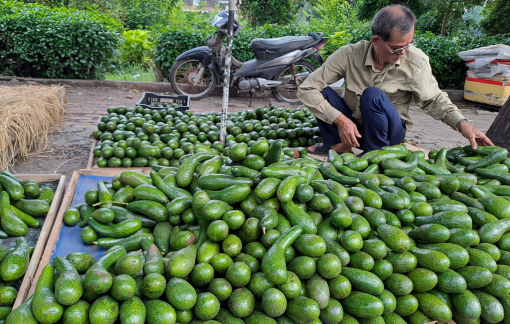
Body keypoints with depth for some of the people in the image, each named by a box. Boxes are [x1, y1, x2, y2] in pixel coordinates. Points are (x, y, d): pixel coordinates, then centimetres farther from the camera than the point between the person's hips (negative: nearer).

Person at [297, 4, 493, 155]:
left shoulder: (416, 62, -17)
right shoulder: (349, 55, -20)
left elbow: (433, 99, -1)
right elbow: (306, 90, -19)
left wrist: (462, 124, -17)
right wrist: (339, 119, -28)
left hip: (389, 131, -1)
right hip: (350, 125, 1)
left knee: (373, 96, -32)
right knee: (322, 93, -23)